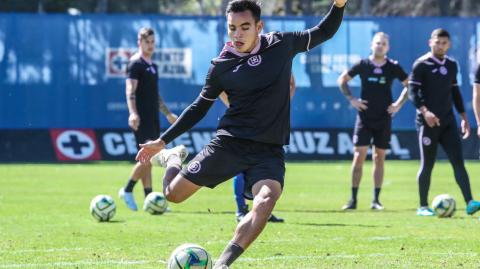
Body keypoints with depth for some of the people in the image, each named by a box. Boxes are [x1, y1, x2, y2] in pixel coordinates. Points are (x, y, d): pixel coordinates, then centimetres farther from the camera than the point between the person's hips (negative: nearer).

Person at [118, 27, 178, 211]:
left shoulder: (152, 66, 19)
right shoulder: (135, 64, -7)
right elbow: (130, 91, -17)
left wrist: (168, 114, 30)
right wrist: (133, 113, -30)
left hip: (153, 119, 8)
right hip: (141, 120, -8)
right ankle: (127, 190, -2)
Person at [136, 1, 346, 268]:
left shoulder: (282, 44, 2)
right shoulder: (222, 65, -1)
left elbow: (325, 31, 16)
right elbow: (200, 107, 11)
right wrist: (162, 141, 10)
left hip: (270, 151, 0)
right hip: (230, 143, 0)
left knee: (267, 200, -30)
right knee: (174, 194, -2)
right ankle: (172, 157, 35)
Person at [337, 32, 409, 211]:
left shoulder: (393, 67, 1)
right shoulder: (363, 65, -1)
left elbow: (409, 85, 12)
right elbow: (342, 80, 10)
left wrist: (399, 104, 0)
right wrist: (351, 99, -1)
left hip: (384, 119, 1)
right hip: (364, 118, -1)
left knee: (379, 158, 4)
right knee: (359, 156, -7)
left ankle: (376, 200, 9)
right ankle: (353, 199, -3)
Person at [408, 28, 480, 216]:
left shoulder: (452, 65, 14)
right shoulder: (421, 65, -5)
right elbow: (412, 91, -10)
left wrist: (463, 117, 18)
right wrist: (424, 111, -25)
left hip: (448, 122, 5)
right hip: (428, 122, -5)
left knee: (458, 161, -7)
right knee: (427, 164, 0)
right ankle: (423, 207, 10)